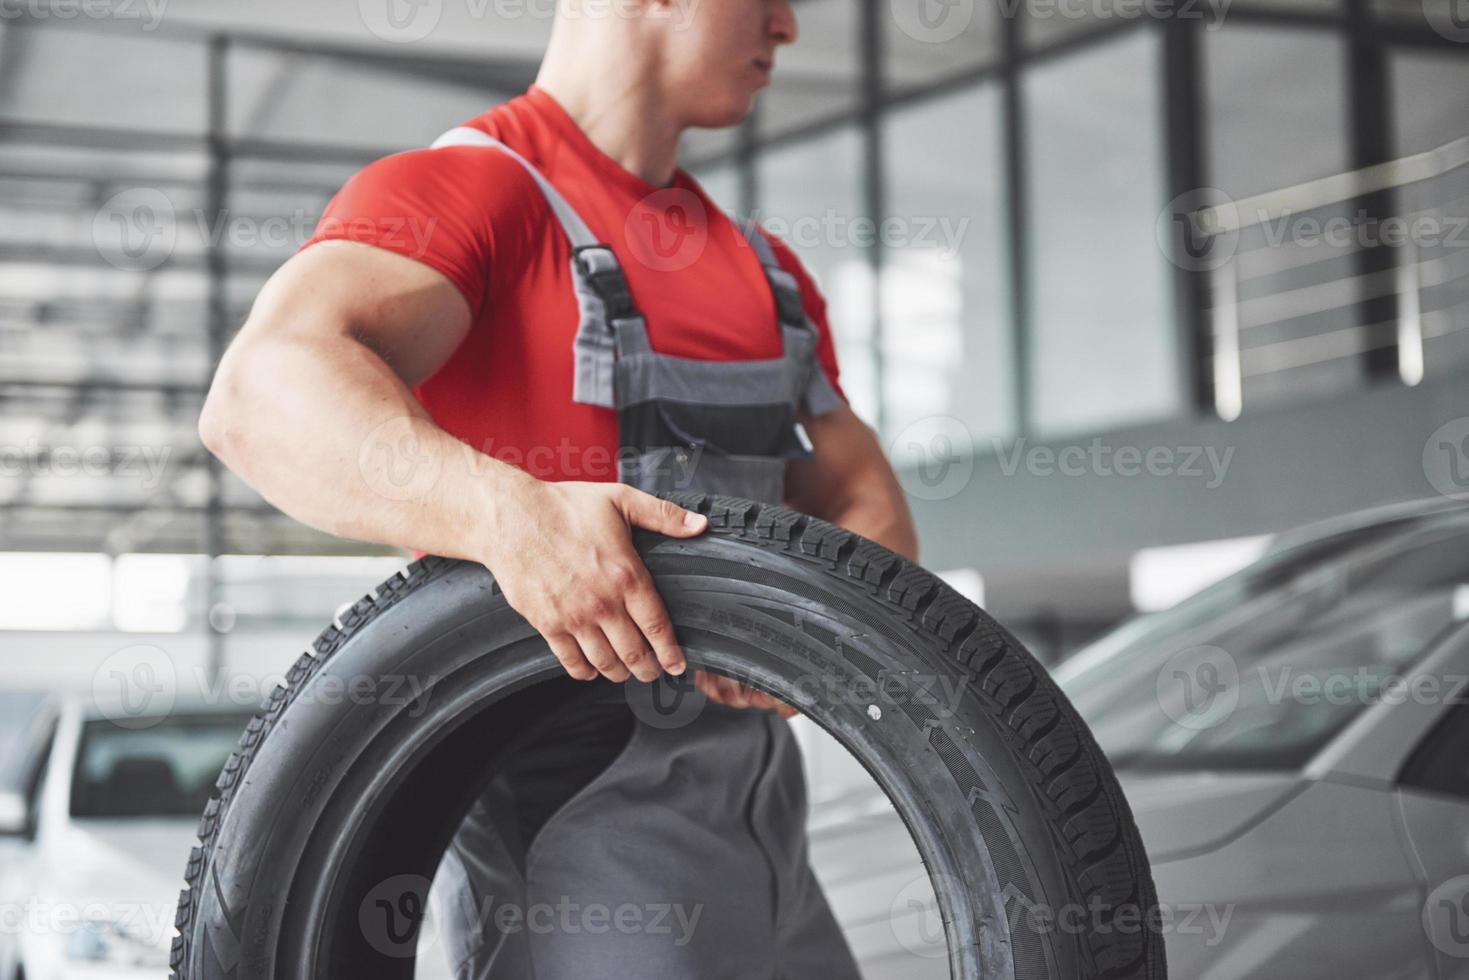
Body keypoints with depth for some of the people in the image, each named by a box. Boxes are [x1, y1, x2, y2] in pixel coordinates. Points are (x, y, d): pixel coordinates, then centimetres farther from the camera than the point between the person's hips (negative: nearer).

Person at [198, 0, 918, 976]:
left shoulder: (769, 272, 18)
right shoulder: (463, 187, -9)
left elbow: (866, 503, 13)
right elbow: (262, 393, -26)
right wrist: (508, 512, -43)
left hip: (761, 820, 8)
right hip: (570, 812, -8)